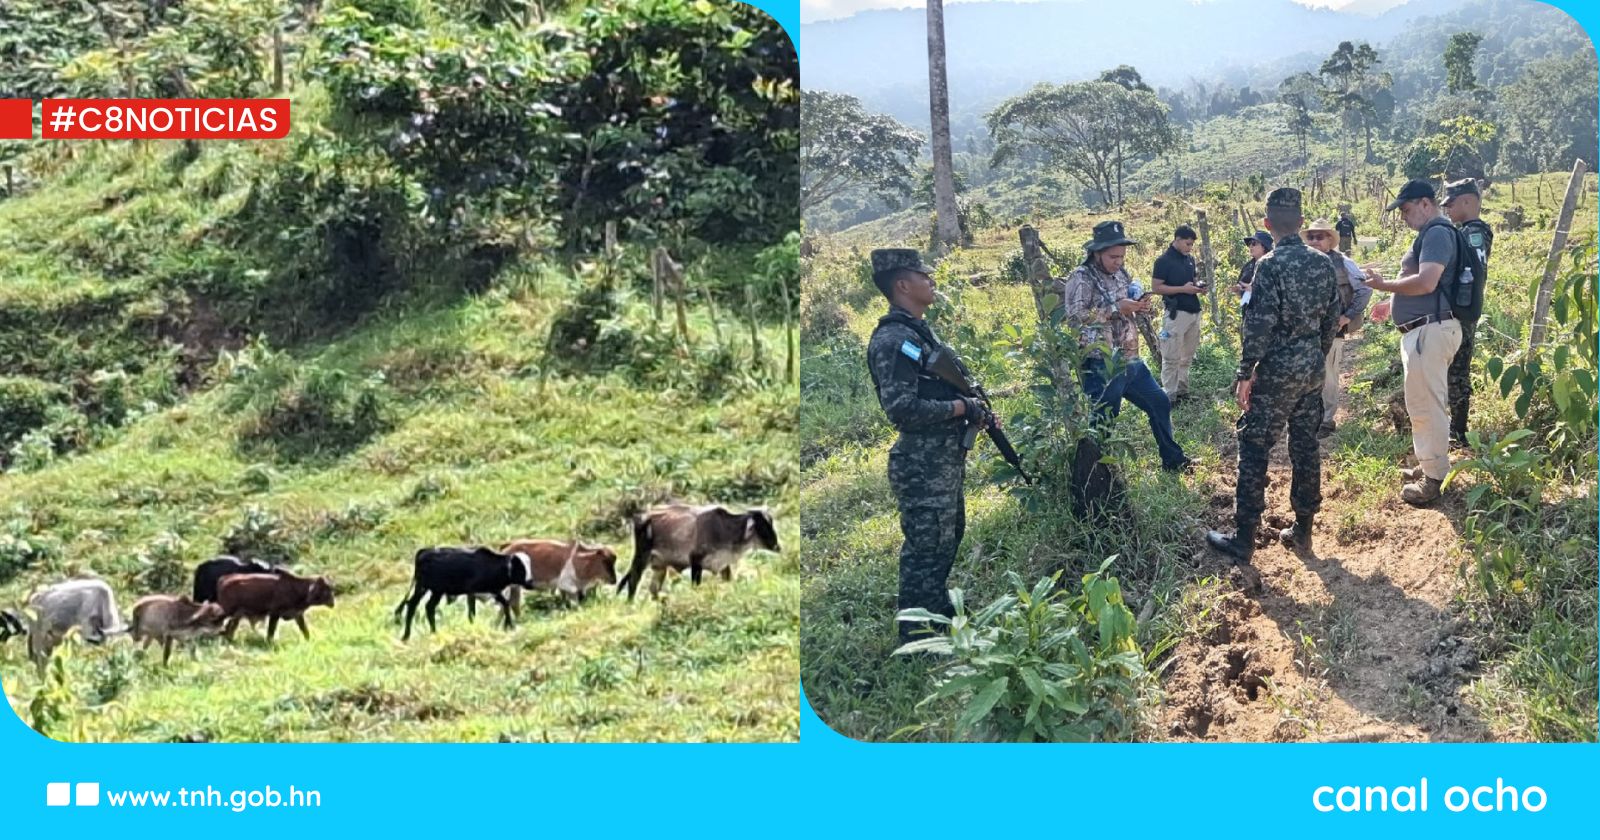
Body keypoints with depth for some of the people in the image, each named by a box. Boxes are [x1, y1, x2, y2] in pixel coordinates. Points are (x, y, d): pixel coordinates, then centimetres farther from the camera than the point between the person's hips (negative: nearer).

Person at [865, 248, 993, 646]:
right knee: (926, 549, -2)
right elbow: (902, 408, -26)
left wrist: (975, 410, 6)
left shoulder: (920, 331, 12)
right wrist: (961, 407, -16)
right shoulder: (893, 340, -20)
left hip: (945, 460, 10)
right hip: (922, 466, -10)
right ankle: (919, 635, 6)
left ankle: (938, 609, 37)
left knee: (948, 537, 22)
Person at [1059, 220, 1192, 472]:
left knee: (1159, 403, 18)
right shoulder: (1081, 278, -13)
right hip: (1102, 366, -9)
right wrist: (1116, 309, -25)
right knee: (1103, 422, -3)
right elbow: (1074, 315, -26)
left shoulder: (1120, 275, 12)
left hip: (1130, 360, 9)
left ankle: (1172, 459, 34)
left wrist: (1139, 307, 2)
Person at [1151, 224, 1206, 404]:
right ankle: (1169, 395, -3)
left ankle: (1182, 390, 20)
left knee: (1187, 356, 12)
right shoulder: (1164, 260, -9)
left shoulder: (1190, 259, 14)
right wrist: (1183, 289, -18)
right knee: (1172, 357, -6)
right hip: (1176, 313, -8)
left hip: (1194, 312, 8)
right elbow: (1155, 288, -12)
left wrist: (1198, 287, 3)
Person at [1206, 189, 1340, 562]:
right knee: (1305, 447, 13)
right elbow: (1332, 318, 11)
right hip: (1312, 370, 7)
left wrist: (1245, 373, -11)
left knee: (1254, 450, -1)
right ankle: (1303, 530, 19)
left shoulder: (1270, 266, -16)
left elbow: (1260, 324, -18)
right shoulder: (1323, 264, 4)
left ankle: (1243, 539, 0)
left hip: (1277, 371, -6)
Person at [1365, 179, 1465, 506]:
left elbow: (1426, 283, -25)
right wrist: (1392, 305, 25)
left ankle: (1434, 478, -3)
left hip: (1429, 330, -11)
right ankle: (1429, 466, 28)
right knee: (1424, 403, 18)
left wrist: (1384, 285, -14)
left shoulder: (1437, 232, -14)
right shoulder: (1429, 234, 19)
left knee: (1426, 405, -7)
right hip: (1424, 329, 11)